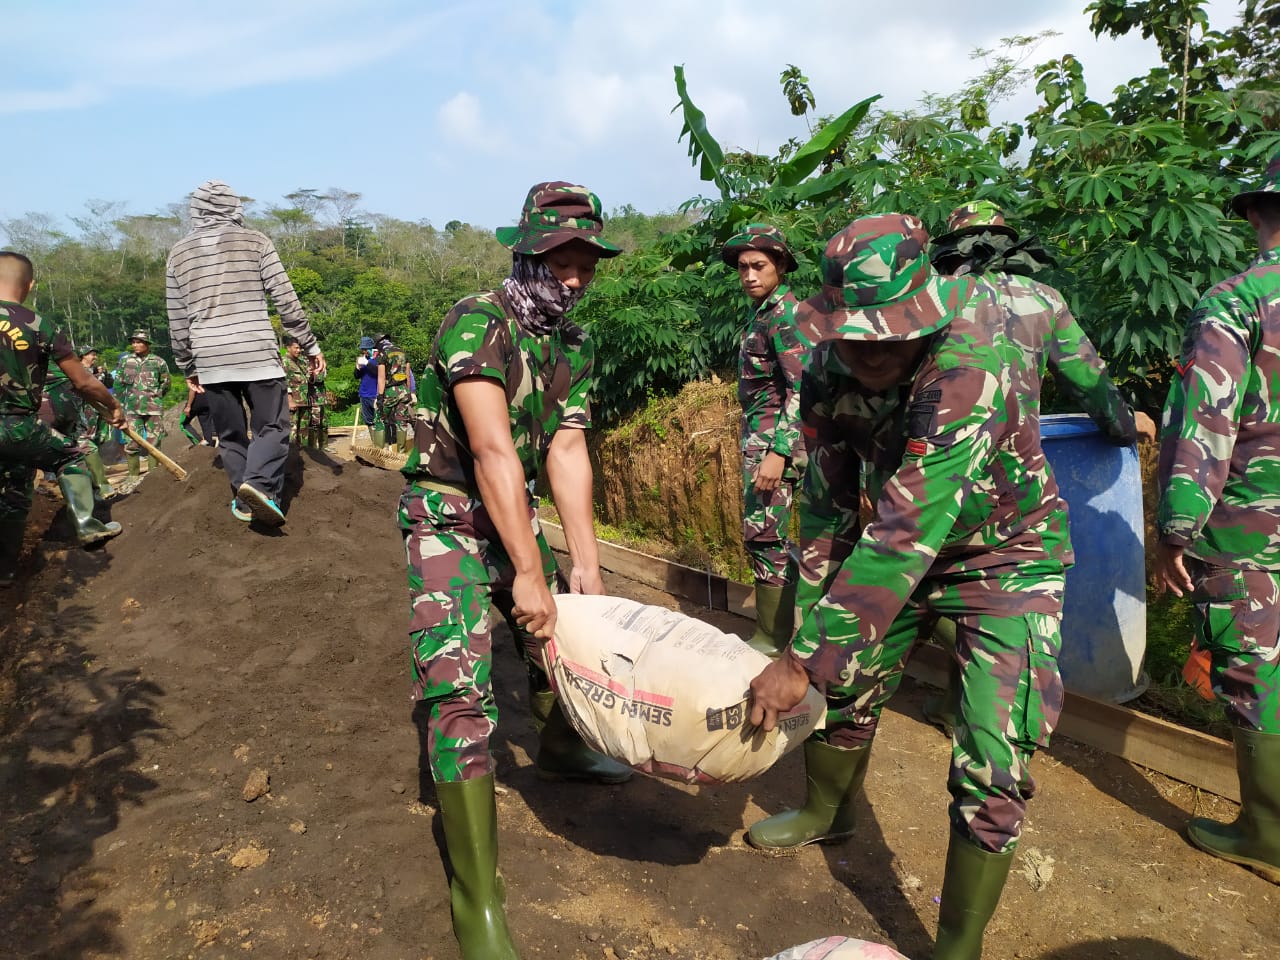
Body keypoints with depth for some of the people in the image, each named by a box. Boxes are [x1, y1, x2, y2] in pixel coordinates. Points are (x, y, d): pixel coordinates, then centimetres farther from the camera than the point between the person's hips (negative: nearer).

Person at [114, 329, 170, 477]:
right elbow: (118, 383, 13)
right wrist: (122, 402, 9)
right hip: (132, 409, 2)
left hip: (153, 409, -1)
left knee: (154, 442, 2)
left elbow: (165, 384, 11)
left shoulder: (158, 362, 1)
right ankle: (133, 475, 7)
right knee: (131, 443, 0)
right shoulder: (125, 361, 7)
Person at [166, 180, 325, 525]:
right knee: (272, 427, 1)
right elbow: (286, 300, 0)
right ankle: (259, 483, -22)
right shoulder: (256, 242, 3)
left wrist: (188, 366, 21)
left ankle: (244, 501, 13)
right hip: (258, 354, -3)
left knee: (230, 434, 13)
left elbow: (177, 319, 13)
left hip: (210, 360, 3)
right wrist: (310, 345, 7)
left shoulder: (179, 253, 11)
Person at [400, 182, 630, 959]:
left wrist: (586, 562, -11)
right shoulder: (477, 322, -22)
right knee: (461, 690, -16)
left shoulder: (575, 346, 1)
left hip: (516, 514, 8)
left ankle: (562, 751, 51)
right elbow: (493, 450, -28)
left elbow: (567, 451, -4)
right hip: (448, 519, -7)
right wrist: (528, 573, -29)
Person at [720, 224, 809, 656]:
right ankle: (773, 626, 24)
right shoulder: (762, 313, 15)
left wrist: (779, 453, -26)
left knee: (764, 536, -7)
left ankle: (774, 639, 2)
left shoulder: (785, 314, -13)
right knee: (761, 535, 13)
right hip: (758, 437, 10)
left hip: (775, 439, -10)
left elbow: (803, 389, -21)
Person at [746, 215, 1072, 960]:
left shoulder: (968, 366, -37)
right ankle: (828, 814, 46)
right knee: (844, 690, 15)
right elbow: (827, 508, -10)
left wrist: (806, 660, -38)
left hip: (1008, 558, -5)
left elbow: (906, 531, -40)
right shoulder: (829, 370, -17)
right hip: (910, 553, 6)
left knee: (994, 766, -10)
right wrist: (808, 632, -12)